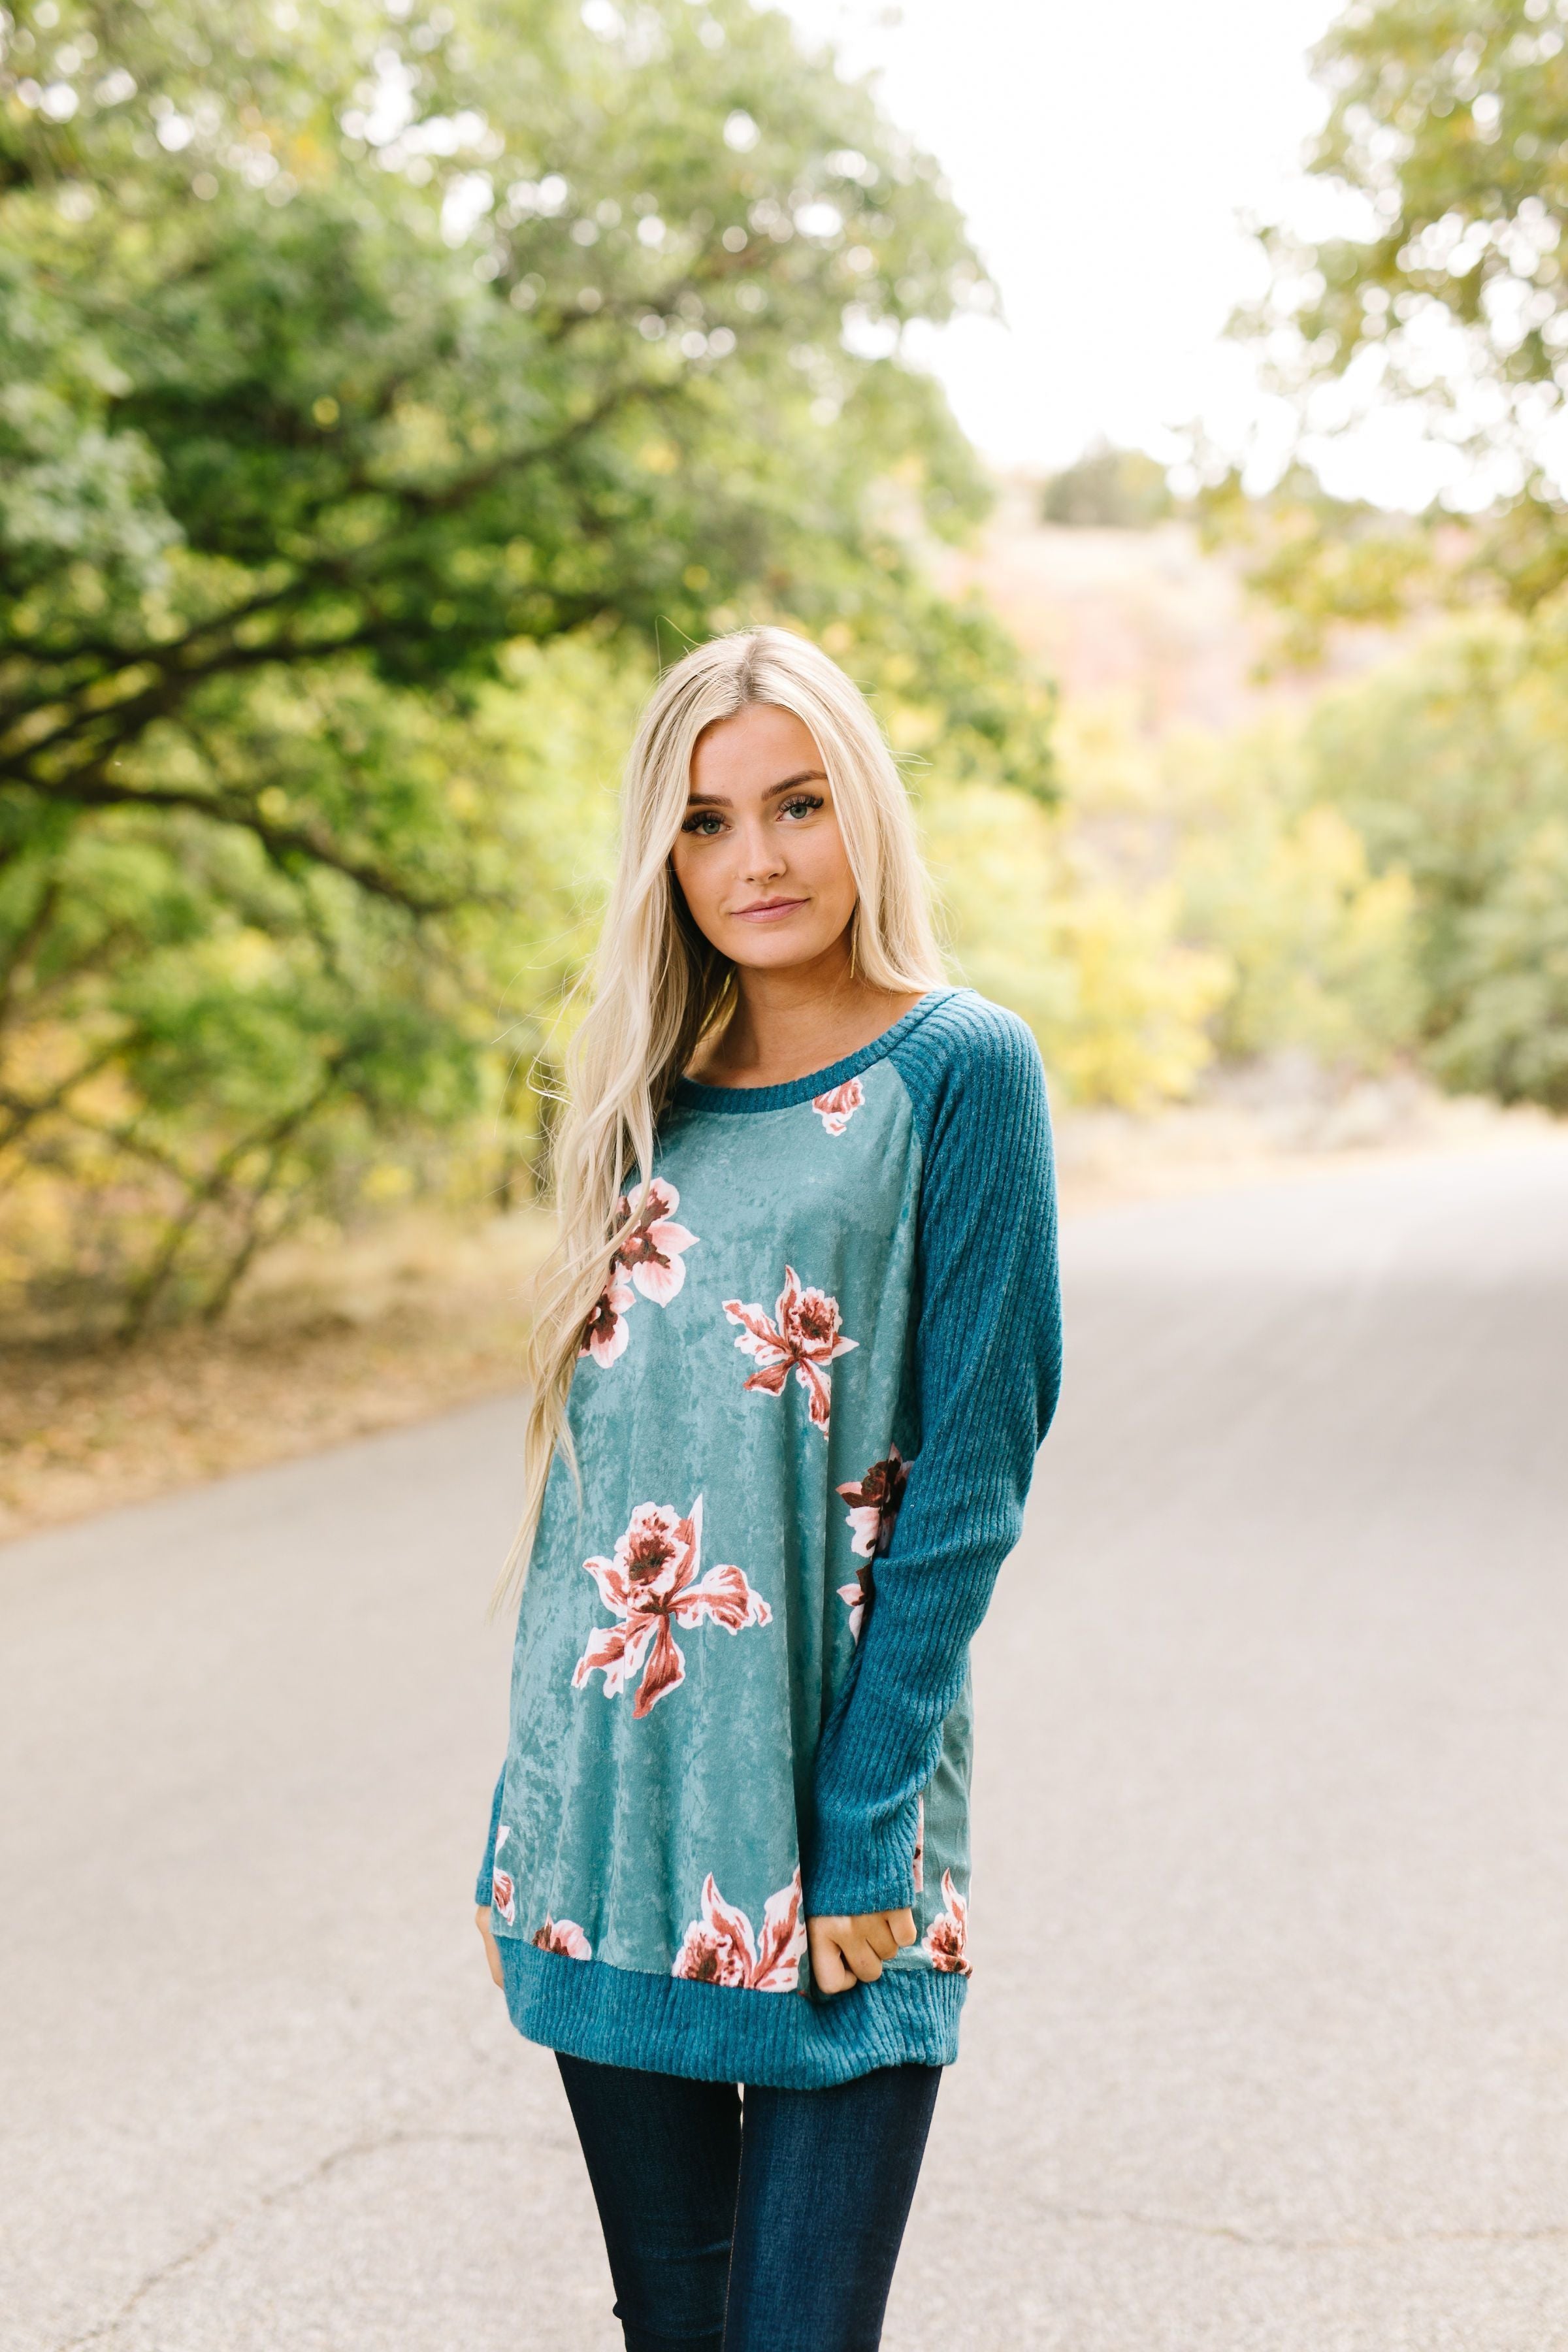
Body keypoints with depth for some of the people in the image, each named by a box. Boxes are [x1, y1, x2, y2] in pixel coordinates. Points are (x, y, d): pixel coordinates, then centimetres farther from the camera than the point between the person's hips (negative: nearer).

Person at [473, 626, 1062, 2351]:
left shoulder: (956, 1070, -5)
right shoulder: (646, 1102, 10)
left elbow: (973, 1470, -9)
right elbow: (584, 1463, 13)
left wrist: (860, 1832, -13)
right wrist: (529, 1820, 11)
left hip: (826, 1817, -5)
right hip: (608, 1814, 5)